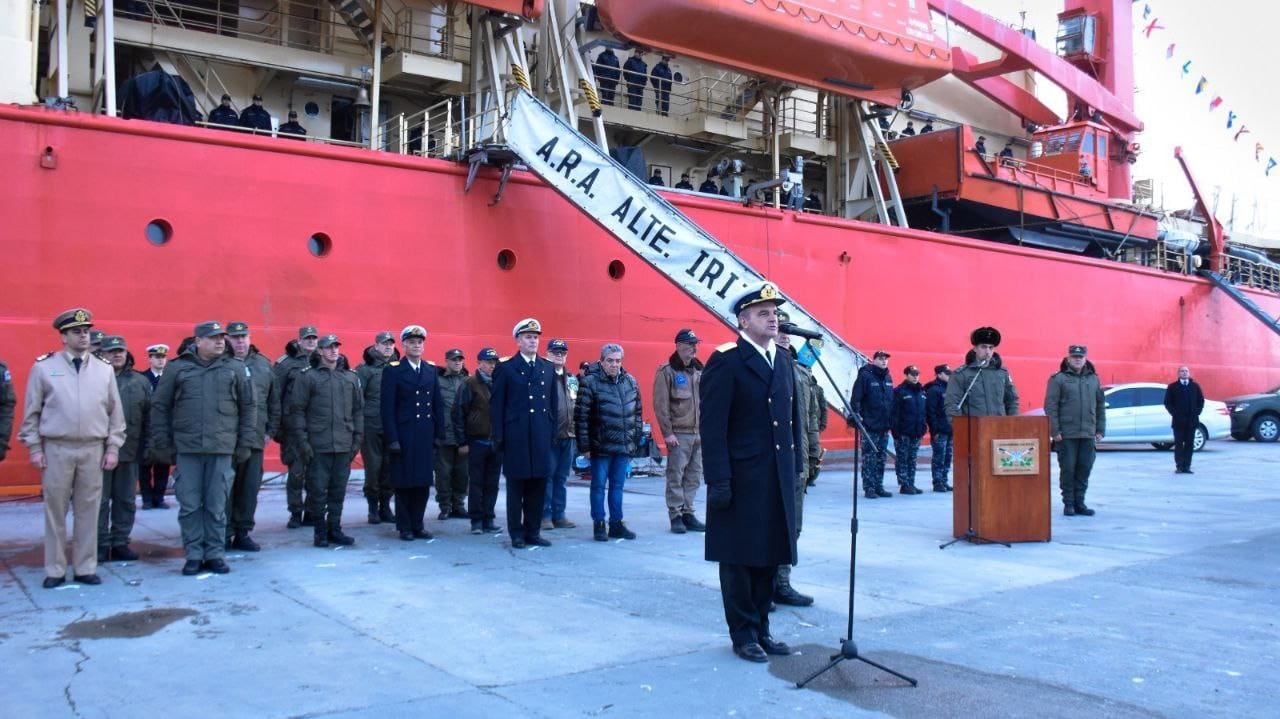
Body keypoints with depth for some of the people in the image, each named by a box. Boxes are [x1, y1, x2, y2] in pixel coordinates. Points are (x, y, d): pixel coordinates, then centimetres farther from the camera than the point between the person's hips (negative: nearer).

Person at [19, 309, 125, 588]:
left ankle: (85, 568, 15)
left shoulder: (104, 369, 7)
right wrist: (34, 447, -1)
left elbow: (115, 412, 8)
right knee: (55, 511, 5)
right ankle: (55, 570, 15)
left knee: (88, 511, 6)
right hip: (56, 449, -2)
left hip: (93, 450, 2)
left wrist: (113, 448, 4)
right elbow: (31, 411, 3)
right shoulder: (43, 367, 1)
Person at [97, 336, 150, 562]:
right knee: (100, 500, 3)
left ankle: (120, 543, 20)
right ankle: (100, 545, 12)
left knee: (126, 500, 10)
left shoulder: (140, 382, 8)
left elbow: (149, 416, 9)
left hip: (130, 451, 4)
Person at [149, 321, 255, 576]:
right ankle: (194, 555, 15)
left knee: (216, 506, 5)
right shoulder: (178, 368, 3)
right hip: (187, 448, 0)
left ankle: (215, 553, 15)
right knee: (189, 505, 4)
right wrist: (162, 444, 2)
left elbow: (248, 407, 8)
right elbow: (160, 407, 6)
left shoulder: (235, 369, 5)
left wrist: (244, 444, 4)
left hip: (222, 449, 0)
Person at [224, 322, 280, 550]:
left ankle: (242, 532, 19)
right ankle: (225, 533, 11)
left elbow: (274, 402, 14)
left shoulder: (263, 365, 11)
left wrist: (270, 430, 10)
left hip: (255, 438, 4)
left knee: (250, 487, 9)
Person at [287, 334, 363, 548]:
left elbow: (358, 410, 14)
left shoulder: (351, 378, 10)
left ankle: (334, 528, 20)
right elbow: (296, 410, -2)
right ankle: (321, 531, 13)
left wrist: (357, 438, 8)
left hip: (344, 445, 3)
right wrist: (302, 441, -8)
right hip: (318, 446, -3)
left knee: (338, 489, 9)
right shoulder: (308, 376, 0)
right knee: (318, 489, 1)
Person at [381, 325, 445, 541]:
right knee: (404, 483, 3)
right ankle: (405, 527, 12)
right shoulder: (393, 371, -2)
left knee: (423, 482, 7)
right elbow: (387, 408, -7)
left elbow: (437, 405, 12)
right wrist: (392, 439, -12)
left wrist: (439, 434, 6)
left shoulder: (431, 370, 11)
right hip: (404, 436, -4)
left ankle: (418, 525, 16)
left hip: (426, 436, 4)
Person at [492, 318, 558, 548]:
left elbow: (554, 403, 14)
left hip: (541, 437, 4)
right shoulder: (506, 369, 1)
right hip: (515, 438, -3)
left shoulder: (548, 368, 12)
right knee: (516, 487, 3)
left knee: (538, 486, 6)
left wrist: (552, 431, 7)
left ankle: (533, 532, 17)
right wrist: (499, 437, -4)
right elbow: (496, 405, 0)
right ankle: (516, 534, 13)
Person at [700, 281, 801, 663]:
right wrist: (718, 481, -17)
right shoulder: (726, 361, -9)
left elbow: (792, 417, 15)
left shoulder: (784, 360, 13)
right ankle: (743, 634, 18)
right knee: (741, 559, 5)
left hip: (778, 478, 7)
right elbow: (712, 426, -13)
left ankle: (761, 629, 27)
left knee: (770, 556, 14)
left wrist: (795, 466, 10)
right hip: (741, 478, -7)